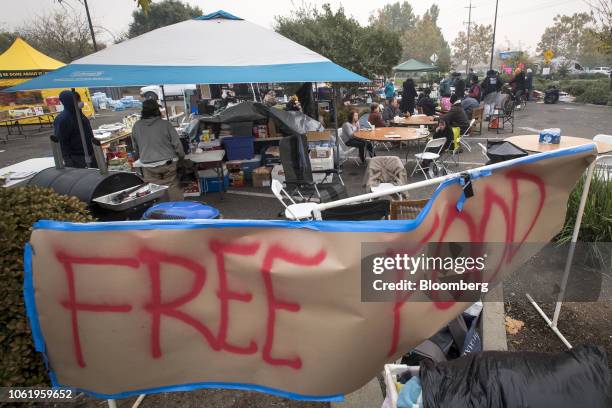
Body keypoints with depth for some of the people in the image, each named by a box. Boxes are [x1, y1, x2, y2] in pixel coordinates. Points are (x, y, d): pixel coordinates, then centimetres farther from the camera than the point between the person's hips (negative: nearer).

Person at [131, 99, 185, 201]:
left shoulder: (136, 126, 0)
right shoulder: (165, 124, -9)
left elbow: (135, 147, 12)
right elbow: (177, 143, -6)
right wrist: (181, 156, 11)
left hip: (148, 166, 2)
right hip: (168, 163, -2)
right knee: (174, 187, 8)